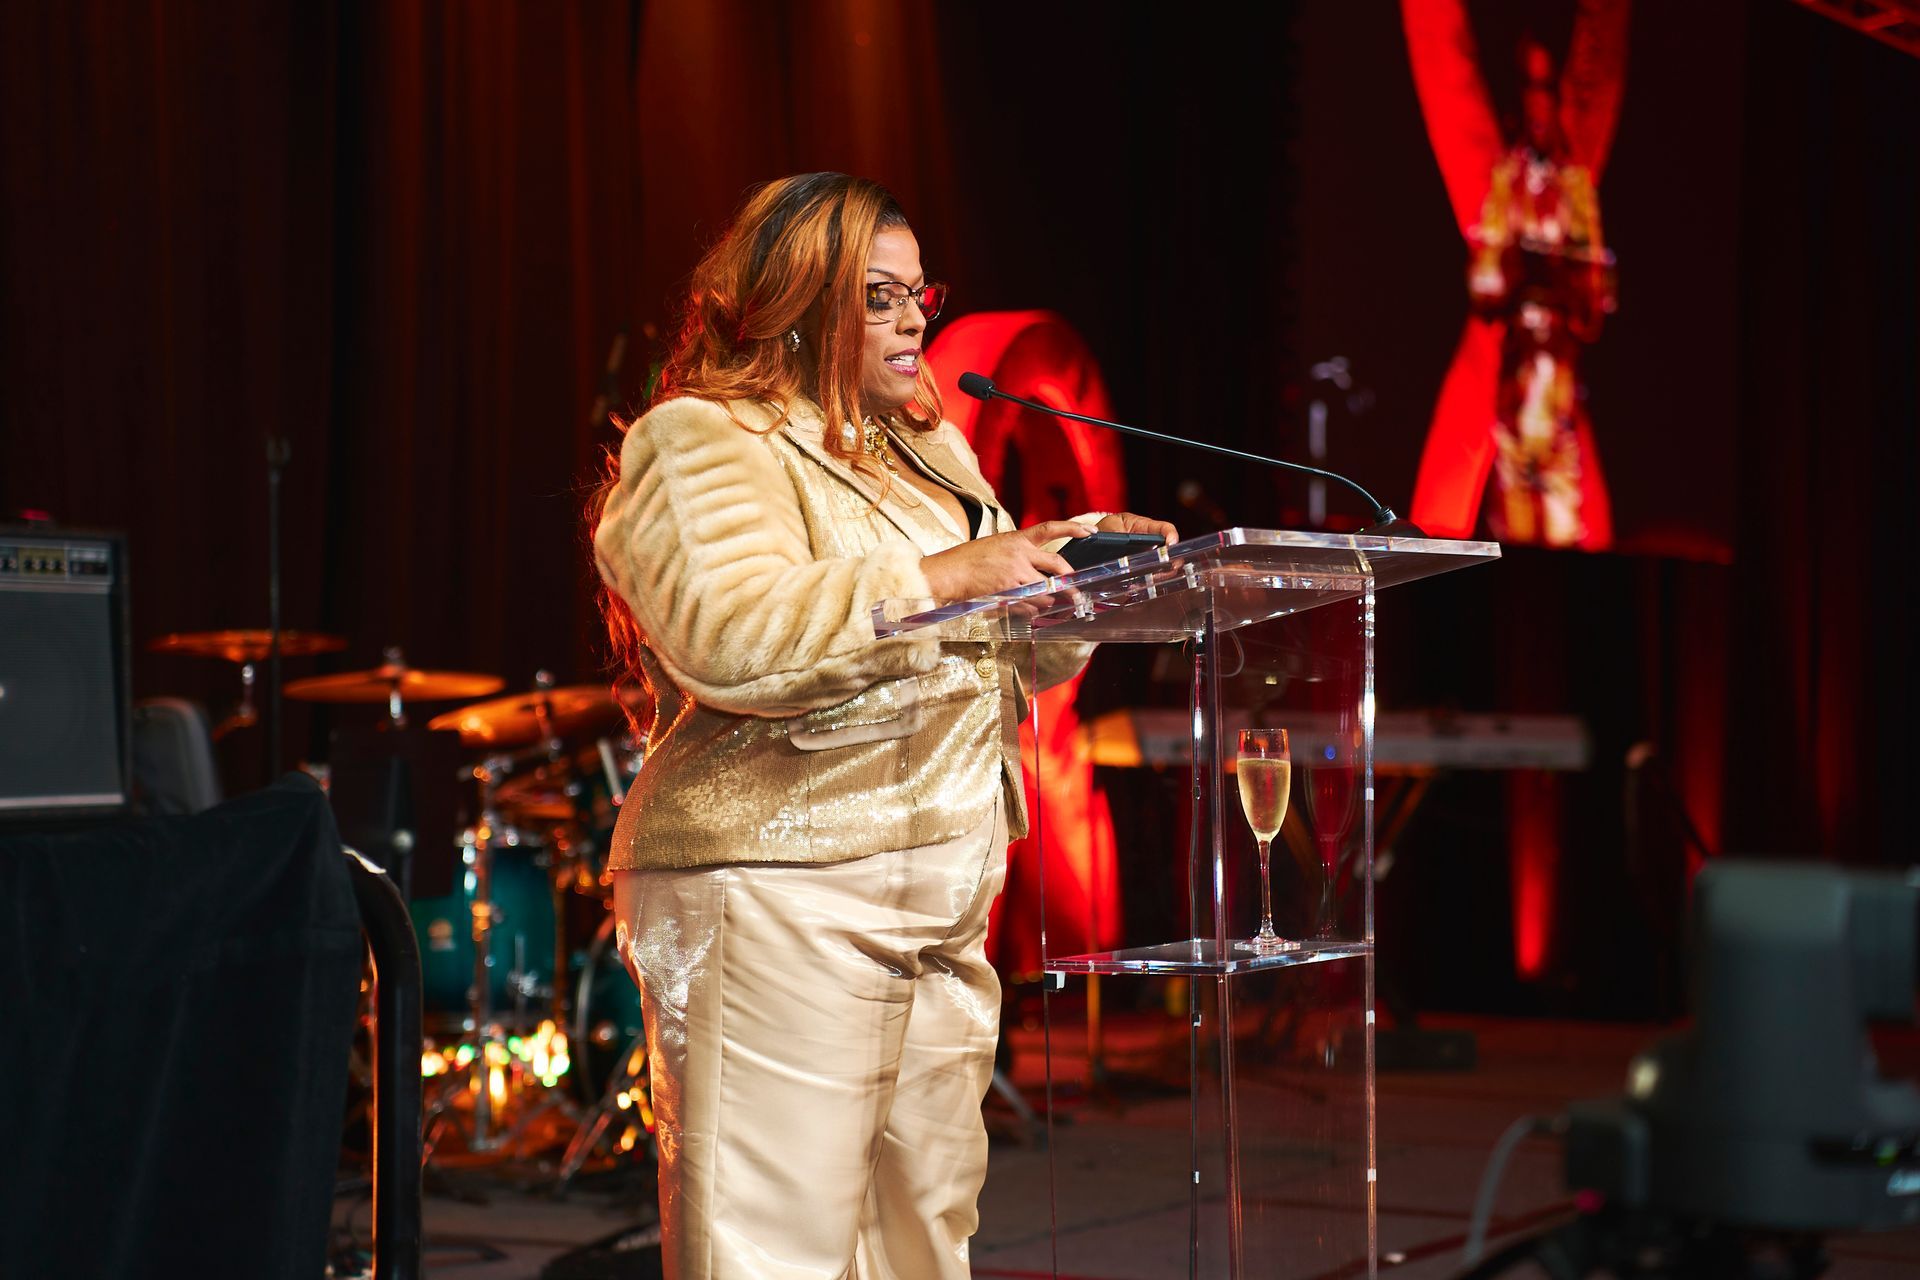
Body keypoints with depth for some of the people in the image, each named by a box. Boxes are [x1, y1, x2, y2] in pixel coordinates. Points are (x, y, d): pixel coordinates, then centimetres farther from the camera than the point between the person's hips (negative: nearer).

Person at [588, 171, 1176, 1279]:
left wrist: (1078, 567, 6)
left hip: (940, 913, 9)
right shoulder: (699, 446, -5)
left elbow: (1019, 656, 27)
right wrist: (939, 579, -23)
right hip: (779, 902, -8)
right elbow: (729, 635, -22)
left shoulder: (930, 452, 22)